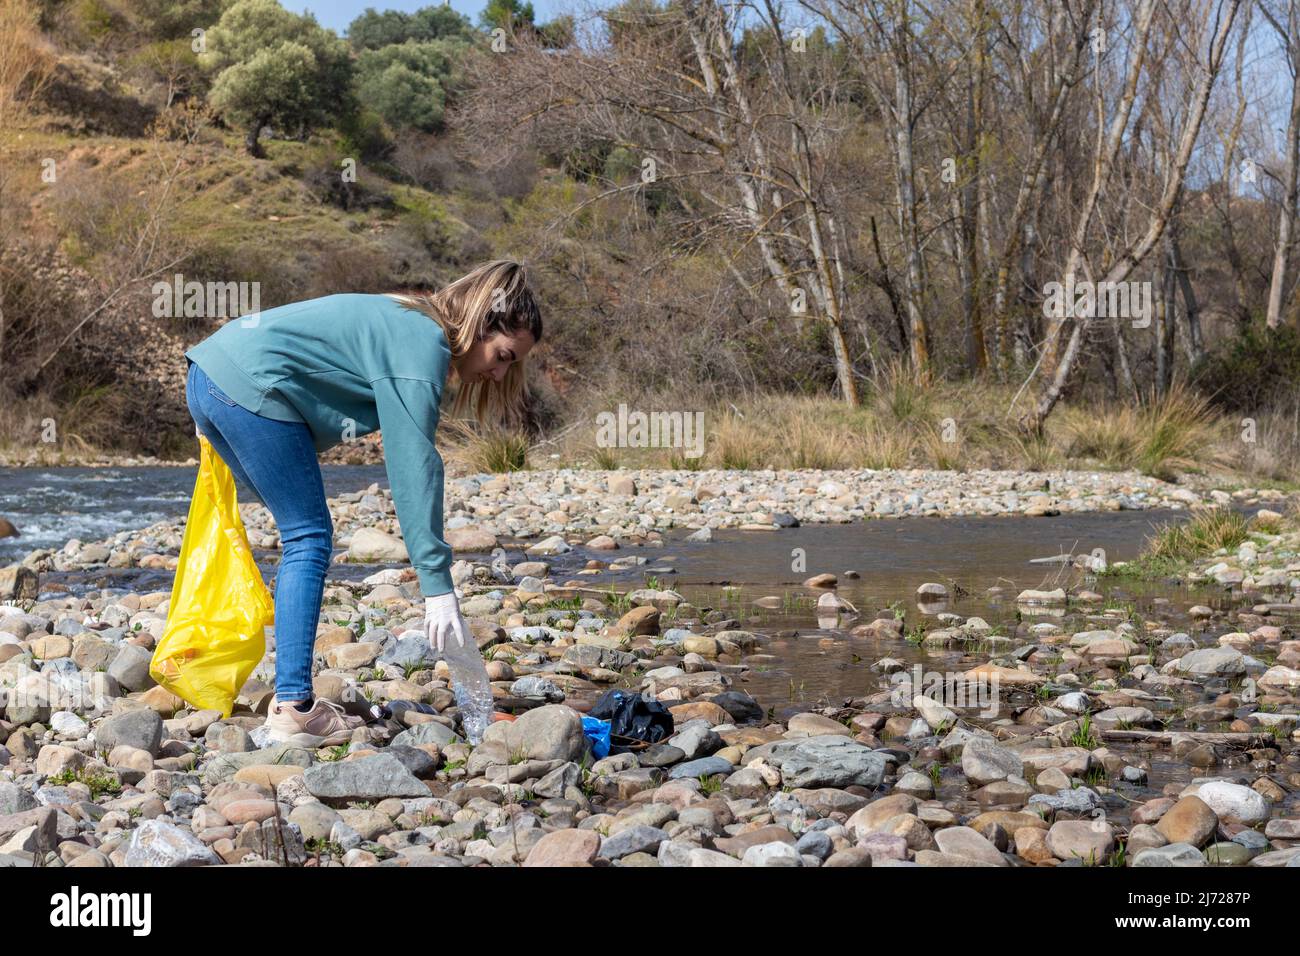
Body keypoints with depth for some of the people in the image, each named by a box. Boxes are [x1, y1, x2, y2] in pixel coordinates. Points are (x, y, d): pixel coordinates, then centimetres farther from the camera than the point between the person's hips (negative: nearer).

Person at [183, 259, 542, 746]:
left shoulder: (407, 321, 19)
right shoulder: (424, 345, -11)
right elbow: (414, 466, -17)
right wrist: (438, 586, -18)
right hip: (250, 386, -10)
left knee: (304, 536, 14)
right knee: (309, 539, -5)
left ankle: (292, 694, 14)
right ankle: (293, 708, -9)